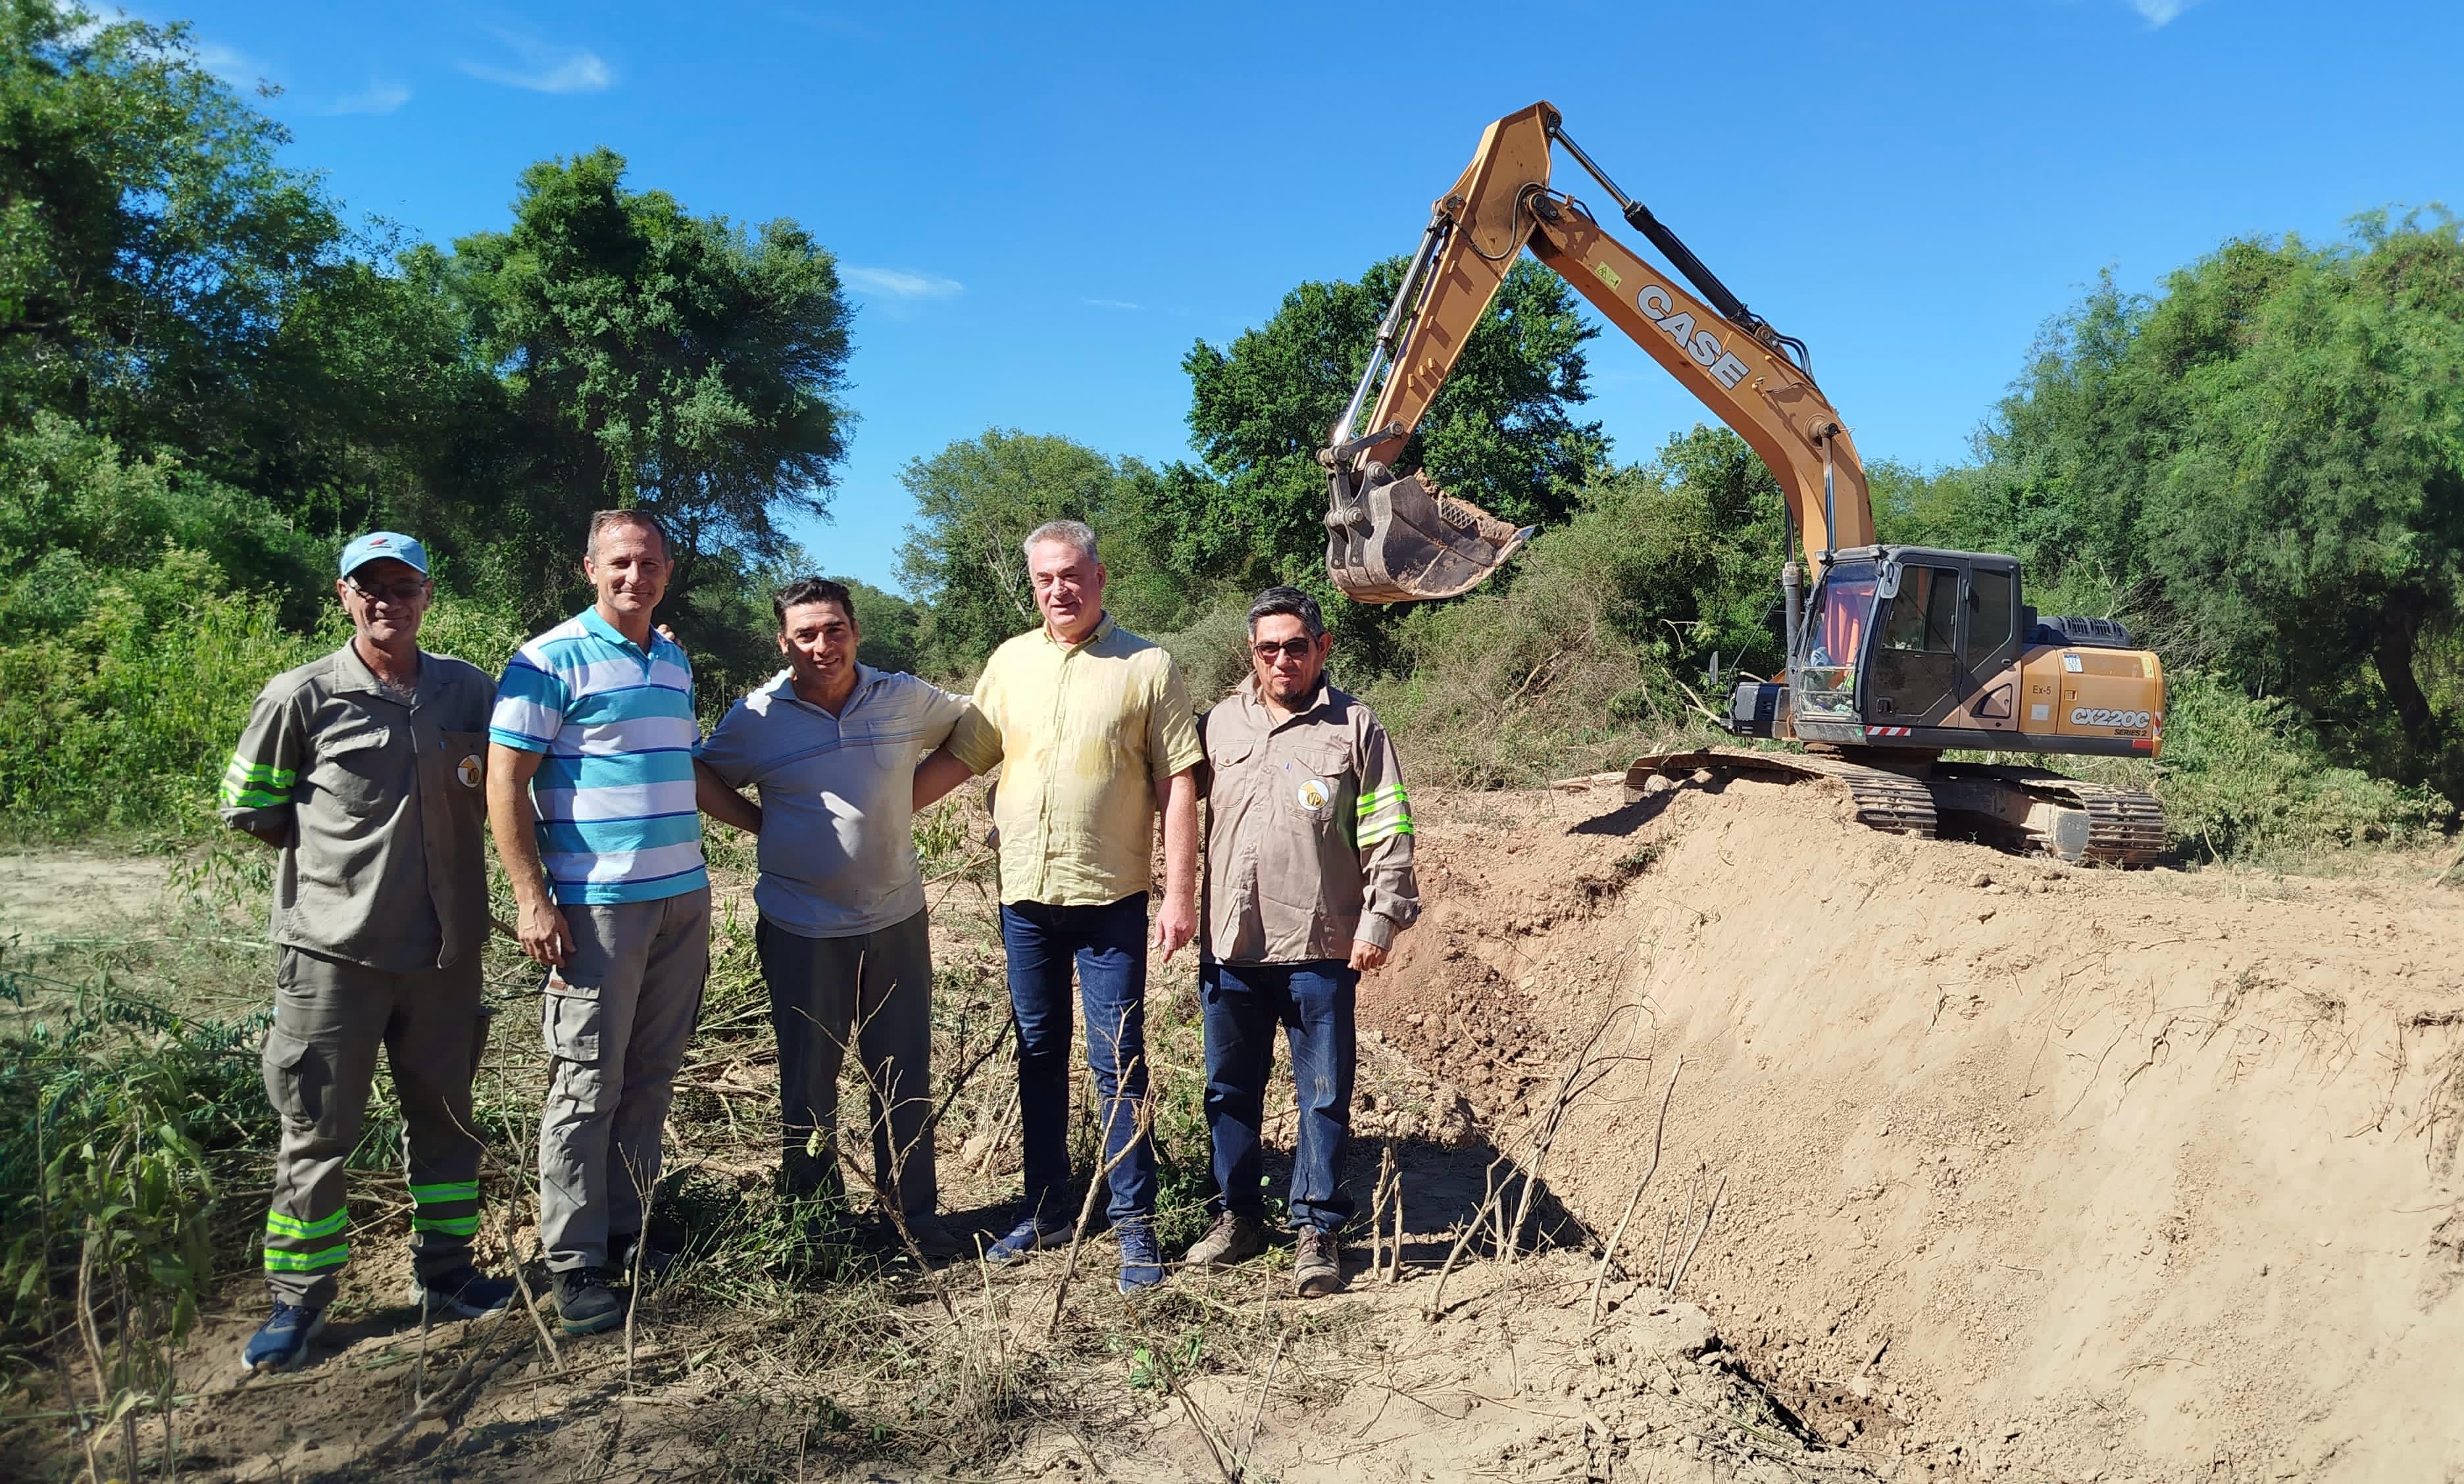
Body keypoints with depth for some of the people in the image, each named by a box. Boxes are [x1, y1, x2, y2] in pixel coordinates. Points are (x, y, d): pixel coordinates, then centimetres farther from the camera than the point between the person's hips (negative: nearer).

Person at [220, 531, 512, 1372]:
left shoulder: (470, 692, 3)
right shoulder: (302, 697, -6)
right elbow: (246, 806, 3)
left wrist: (426, 836, 4)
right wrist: (337, 847, -1)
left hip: (445, 946, 3)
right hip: (333, 948, -3)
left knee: (445, 1116, 14)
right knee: (317, 1131, 6)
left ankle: (442, 1270, 31)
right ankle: (298, 1301, 21)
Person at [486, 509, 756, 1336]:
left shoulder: (675, 662, 14)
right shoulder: (550, 661, -7)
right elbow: (505, 782, -10)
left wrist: (766, 824, 25)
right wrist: (532, 899, -15)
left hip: (683, 899, 7)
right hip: (596, 906, -6)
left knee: (651, 1078, 12)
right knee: (587, 1088, -1)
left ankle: (626, 1230, 24)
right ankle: (574, 1264, 10)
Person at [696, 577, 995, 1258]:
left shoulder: (905, 698, -2)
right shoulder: (756, 718, -6)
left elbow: (975, 729, 15)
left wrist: (910, 798, 6)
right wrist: (769, 827, -1)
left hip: (896, 920, 2)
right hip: (803, 931, -1)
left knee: (904, 1077, 9)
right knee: (808, 1084, 10)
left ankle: (917, 1214, 23)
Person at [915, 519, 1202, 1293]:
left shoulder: (1147, 667, -4)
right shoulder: (1010, 662, 8)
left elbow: (1176, 785, -6)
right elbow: (959, 756, 12)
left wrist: (1179, 891, -10)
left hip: (1111, 899, -4)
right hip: (1025, 894, 4)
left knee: (1118, 1064, 0)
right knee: (1038, 1056, 14)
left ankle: (1135, 1221, 13)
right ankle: (1047, 1208, 27)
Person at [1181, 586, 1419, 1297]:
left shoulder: (1354, 727, 1)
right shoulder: (1218, 724, 9)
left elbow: (1388, 832, 0)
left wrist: (1381, 918, -6)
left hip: (1321, 946, -3)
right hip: (1229, 945, 3)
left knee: (1324, 1095, 3)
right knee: (1230, 1087, 12)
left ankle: (1317, 1227, 16)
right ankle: (1237, 1216, 27)